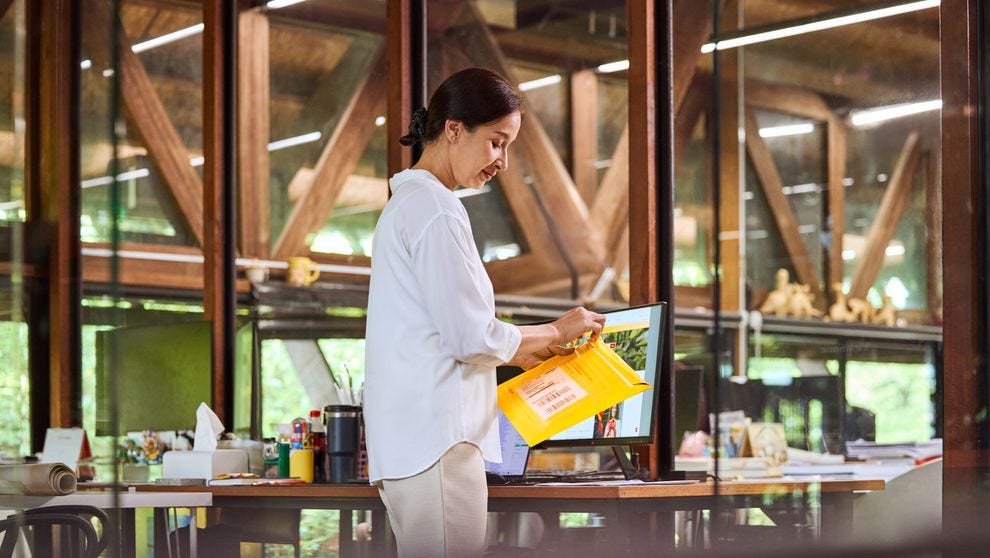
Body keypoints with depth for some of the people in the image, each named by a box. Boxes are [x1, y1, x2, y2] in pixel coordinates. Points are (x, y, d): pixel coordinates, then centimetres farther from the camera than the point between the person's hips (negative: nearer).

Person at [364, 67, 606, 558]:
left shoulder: (406, 202, 20)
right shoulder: (436, 209, -11)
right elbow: (470, 336, -14)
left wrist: (531, 352, 20)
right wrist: (554, 331, 1)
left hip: (407, 439, 10)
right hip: (437, 439, -10)